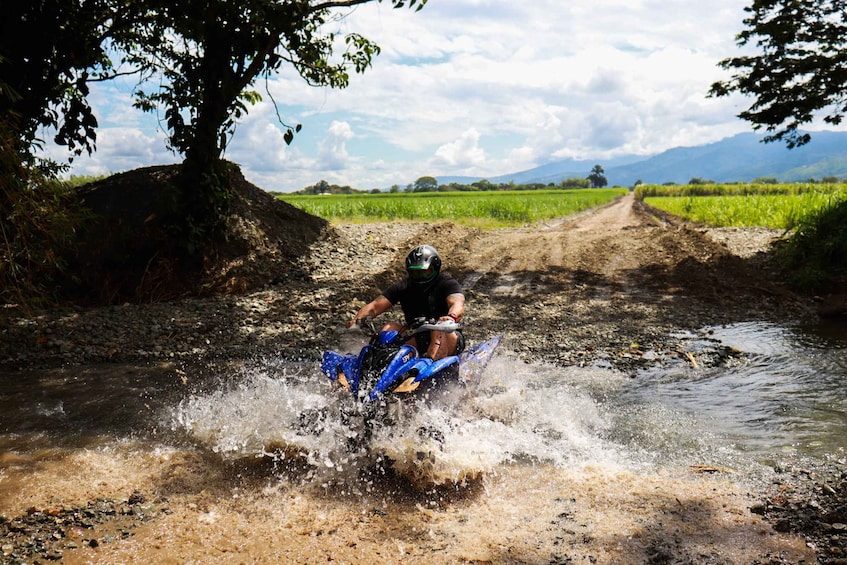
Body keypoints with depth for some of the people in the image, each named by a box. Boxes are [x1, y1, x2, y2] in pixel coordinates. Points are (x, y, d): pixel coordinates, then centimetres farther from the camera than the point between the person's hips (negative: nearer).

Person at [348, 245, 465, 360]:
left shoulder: (447, 284, -7)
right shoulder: (403, 286, 4)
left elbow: (458, 304, -28)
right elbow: (375, 305, -2)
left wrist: (451, 317, -52)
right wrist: (358, 319, -22)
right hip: (416, 338, 4)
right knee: (389, 327, -17)